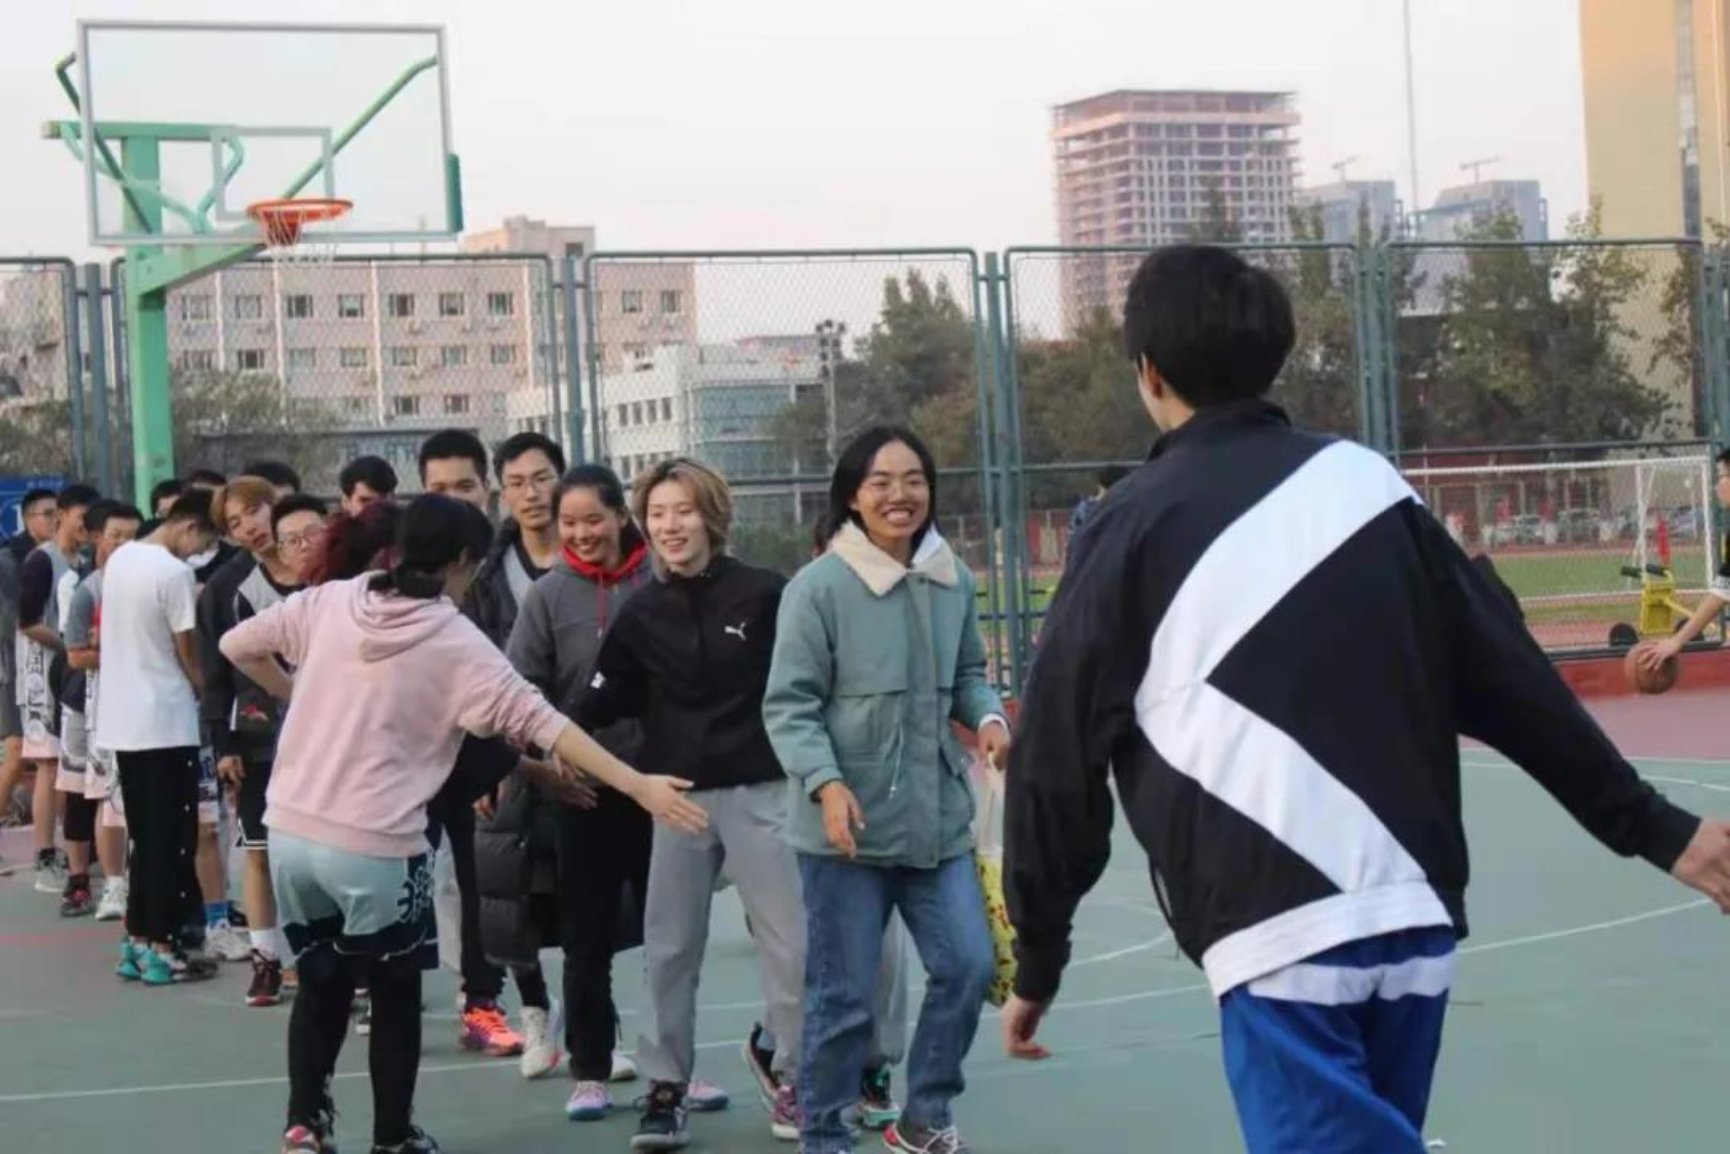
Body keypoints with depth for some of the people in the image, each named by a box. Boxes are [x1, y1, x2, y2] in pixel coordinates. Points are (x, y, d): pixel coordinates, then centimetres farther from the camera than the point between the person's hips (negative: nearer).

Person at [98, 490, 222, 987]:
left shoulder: (119, 559, 7)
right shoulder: (174, 573, -16)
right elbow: (188, 654, -11)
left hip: (123, 721, 8)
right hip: (166, 724, -8)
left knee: (144, 836, 14)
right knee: (172, 838, 0)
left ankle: (137, 941, 17)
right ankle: (160, 947, 2)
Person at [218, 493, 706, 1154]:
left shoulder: (329, 601, 4)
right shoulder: (456, 641, -7)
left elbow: (237, 645, 11)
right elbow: (539, 721, -11)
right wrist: (638, 785, -12)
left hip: (291, 832, 4)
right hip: (374, 848, -4)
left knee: (321, 985, 21)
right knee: (395, 995, 15)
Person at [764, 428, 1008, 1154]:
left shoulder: (953, 581, 5)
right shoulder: (819, 587, -13)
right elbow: (789, 705, -12)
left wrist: (989, 717, -2)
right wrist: (826, 784, -25)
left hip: (937, 818, 5)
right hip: (848, 827, -5)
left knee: (968, 965, 7)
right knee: (842, 995, 3)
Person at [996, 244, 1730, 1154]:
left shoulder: (1135, 529, 0)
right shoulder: (1368, 484, 10)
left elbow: (1059, 761, 2)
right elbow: (1513, 679, 11)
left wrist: (1038, 963, 12)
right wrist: (1656, 828, 19)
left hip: (1279, 940, -5)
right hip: (1416, 922, 5)